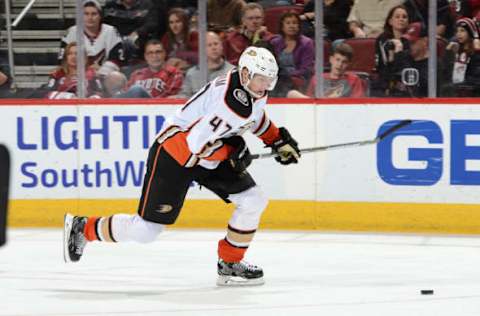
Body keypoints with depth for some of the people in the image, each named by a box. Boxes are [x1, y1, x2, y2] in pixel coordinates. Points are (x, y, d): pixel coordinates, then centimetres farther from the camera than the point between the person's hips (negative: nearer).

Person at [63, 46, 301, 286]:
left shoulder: (255, 90, -2)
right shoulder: (231, 100, -32)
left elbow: (256, 117, 23)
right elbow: (198, 142, -33)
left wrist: (278, 140, 16)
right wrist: (232, 152, -21)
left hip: (210, 156, 9)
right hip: (174, 153, -9)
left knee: (253, 201, -3)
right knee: (146, 229, -7)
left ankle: (230, 264, 10)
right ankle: (83, 228, 14)